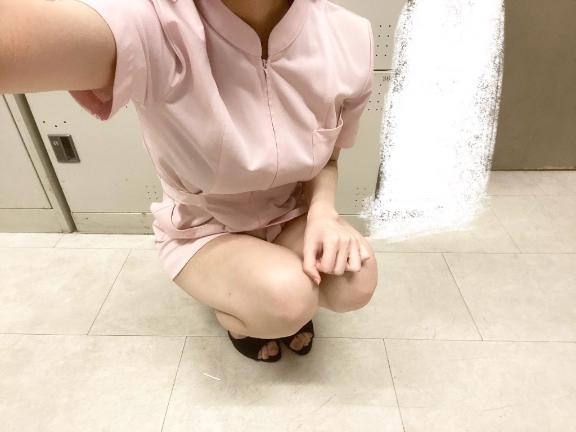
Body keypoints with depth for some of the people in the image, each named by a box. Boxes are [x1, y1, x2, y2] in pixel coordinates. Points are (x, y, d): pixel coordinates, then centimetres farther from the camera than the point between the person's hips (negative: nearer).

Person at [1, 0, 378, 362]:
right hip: (204, 230, -2)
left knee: (356, 284, -22)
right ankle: (231, 310, 10)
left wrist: (322, 212, -23)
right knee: (285, 301, -28)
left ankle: (293, 295, 15)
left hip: (290, 217, 3)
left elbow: (327, 159, -3)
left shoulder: (349, 39, -16)